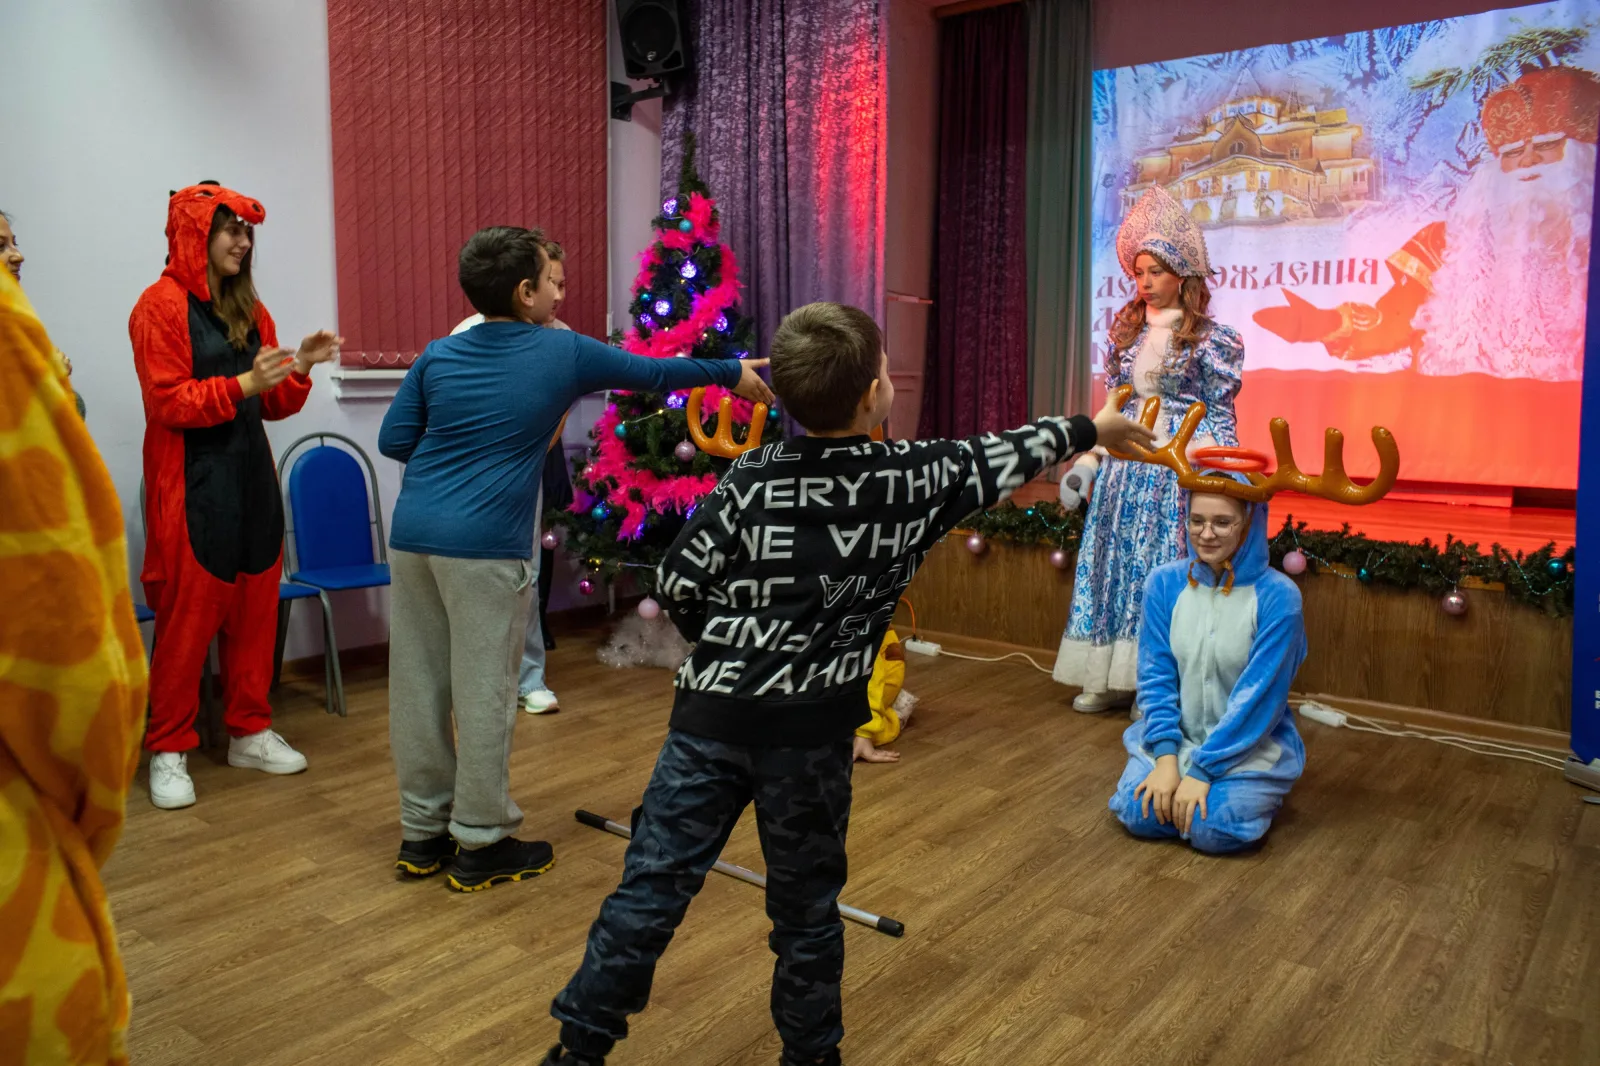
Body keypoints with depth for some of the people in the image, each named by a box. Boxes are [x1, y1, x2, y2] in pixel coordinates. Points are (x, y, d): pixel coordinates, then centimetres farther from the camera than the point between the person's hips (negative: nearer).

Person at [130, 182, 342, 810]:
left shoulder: (249, 309, 15)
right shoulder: (161, 305, -5)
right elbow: (168, 402, -11)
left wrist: (300, 368, -2)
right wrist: (243, 385, -21)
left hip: (251, 475, 7)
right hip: (191, 481, -6)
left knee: (255, 609, 9)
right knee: (187, 617, -2)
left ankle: (249, 733, 21)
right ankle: (168, 750, 11)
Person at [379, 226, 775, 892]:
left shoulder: (437, 357, 10)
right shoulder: (563, 354, 0)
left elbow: (393, 441, 9)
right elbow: (651, 372, 12)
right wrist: (732, 374, 26)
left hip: (411, 536, 6)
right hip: (484, 546, -6)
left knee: (418, 687, 12)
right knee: (483, 693, 3)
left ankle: (422, 834, 26)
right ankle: (480, 844, 15)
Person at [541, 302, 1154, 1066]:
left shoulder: (752, 477, -3)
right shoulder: (917, 478, -3)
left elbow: (679, 583, -3)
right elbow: (1006, 456, 13)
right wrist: (1090, 429, 31)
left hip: (710, 716, 1)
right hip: (810, 730, 0)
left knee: (651, 887, 7)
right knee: (805, 905, 15)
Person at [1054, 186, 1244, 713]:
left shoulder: (1209, 338, -2)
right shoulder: (1126, 333, 11)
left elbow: (1220, 414, -3)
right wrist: (1088, 461, 8)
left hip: (1177, 466, -5)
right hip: (1125, 464, 5)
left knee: (1164, 568, -5)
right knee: (1116, 564, 4)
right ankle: (1113, 678, 12)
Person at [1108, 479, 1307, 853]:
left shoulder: (1277, 596, -15)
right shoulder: (1164, 583, -6)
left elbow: (1259, 695, -17)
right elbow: (1155, 675, -5)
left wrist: (1203, 770, -20)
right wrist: (1166, 757, -16)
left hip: (1250, 742, -2)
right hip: (1176, 736, 3)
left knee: (1212, 828, -24)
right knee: (1138, 813, -20)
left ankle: (1257, 791, 9)